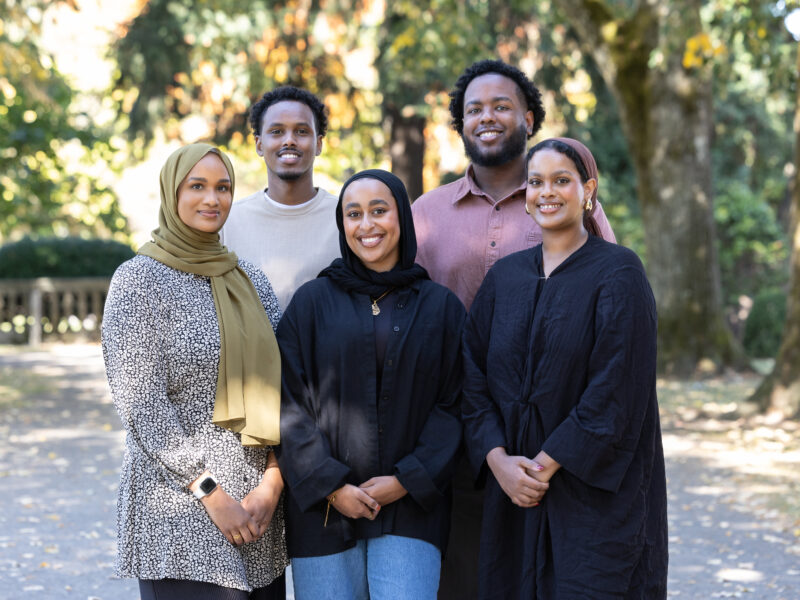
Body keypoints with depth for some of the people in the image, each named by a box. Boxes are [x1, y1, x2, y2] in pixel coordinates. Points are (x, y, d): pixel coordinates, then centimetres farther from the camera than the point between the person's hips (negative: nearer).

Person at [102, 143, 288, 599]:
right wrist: (212, 493, -13)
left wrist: (272, 481, -4)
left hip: (260, 505, 5)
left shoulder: (248, 278, 11)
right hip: (181, 514, -5)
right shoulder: (140, 279, -5)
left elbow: (279, 388, 9)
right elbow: (141, 404, -11)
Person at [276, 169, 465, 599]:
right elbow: (289, 403, 0)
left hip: (409, 506, 0)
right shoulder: (312, 302, 5)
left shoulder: (440, 307, 7)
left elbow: (453, 406, 3)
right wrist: (330, 485, -8)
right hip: (323, 508, 0)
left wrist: (407, 479, -8)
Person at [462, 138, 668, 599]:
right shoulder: (506, 276, 10)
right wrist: (499, 460, -10)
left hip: (599, 490, -4)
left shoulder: (618, 272, -6)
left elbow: (615, 389, -14)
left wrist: (547, 464, -15)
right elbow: (475, 380, 5)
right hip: (516, 493, 5)